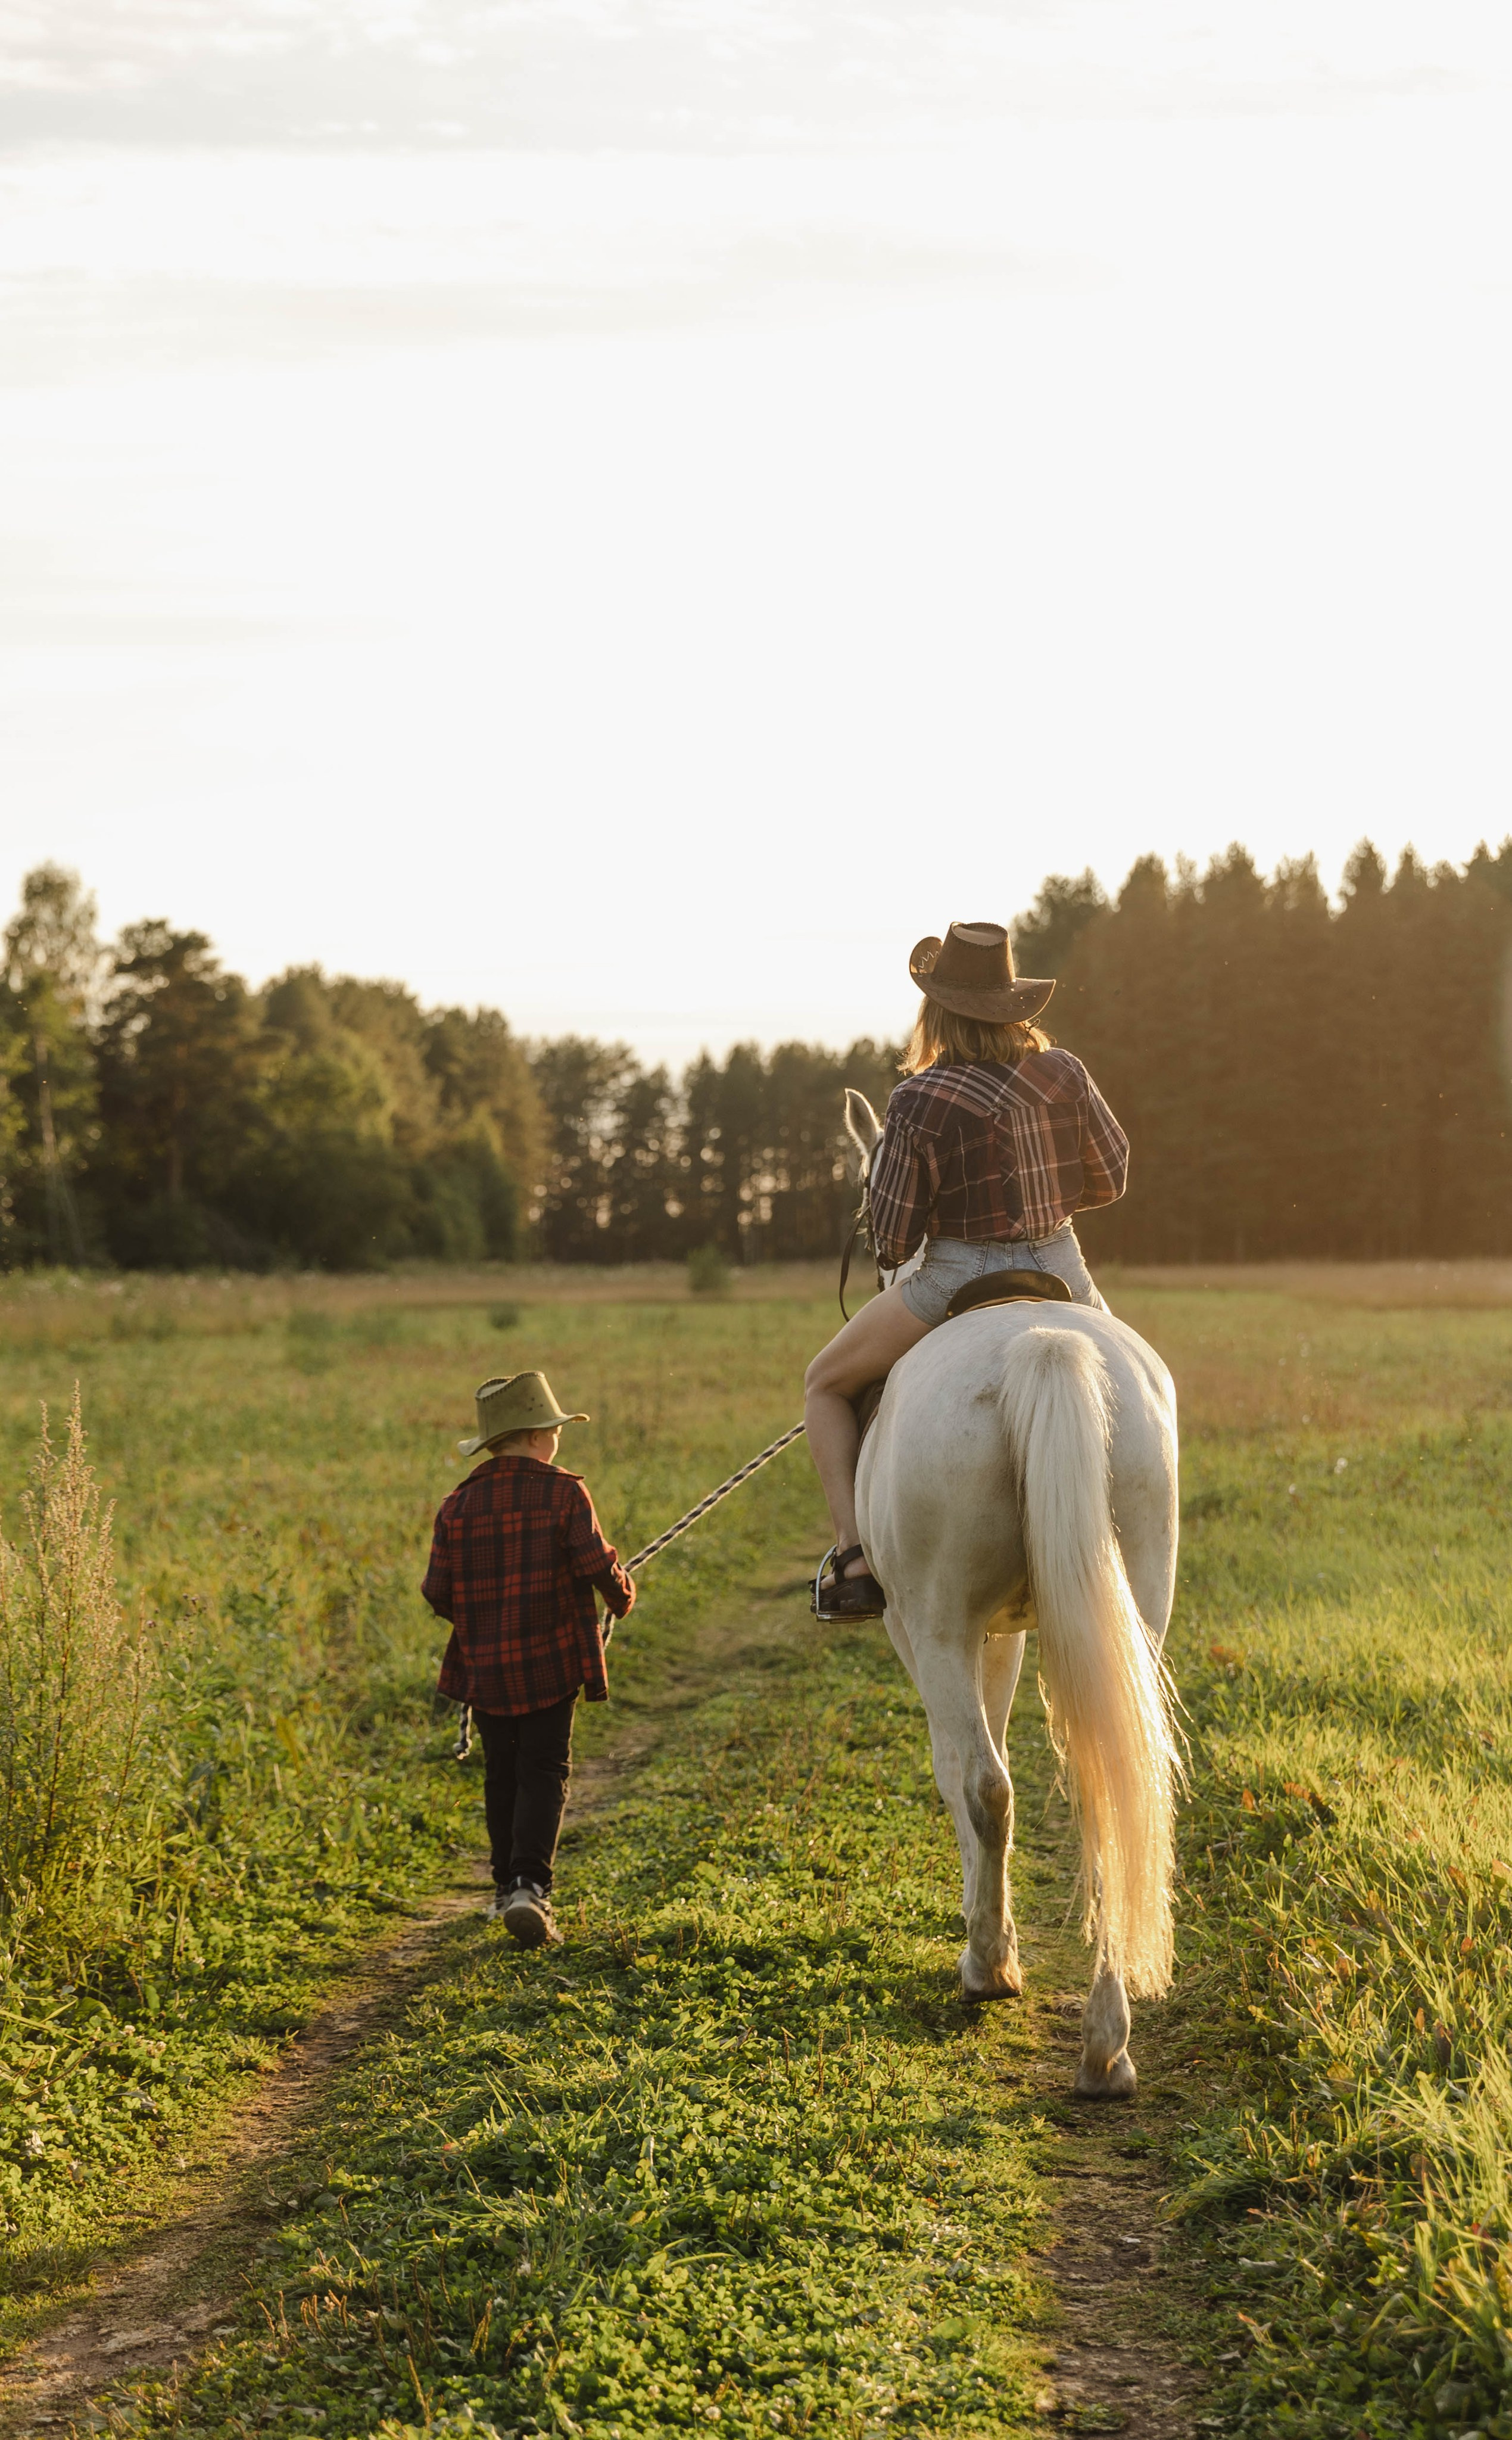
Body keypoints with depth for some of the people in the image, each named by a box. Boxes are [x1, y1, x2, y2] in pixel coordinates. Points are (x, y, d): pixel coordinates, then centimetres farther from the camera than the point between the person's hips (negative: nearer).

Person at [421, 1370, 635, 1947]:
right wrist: (622, 1596, 9)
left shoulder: (459, 1505, 1)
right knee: (543, 1773, 2)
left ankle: (508, 1887, 22)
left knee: (502, 1775, 16)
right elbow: (596, 1565, -12)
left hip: (484, 1664, 3)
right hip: (551, 1661, -3)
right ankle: (530, 1885, -14)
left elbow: (438, 1592, 0)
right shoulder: (564, 1493, -7)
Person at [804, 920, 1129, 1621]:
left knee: (825, 1384, 16)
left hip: (958, 1280, -4)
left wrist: (893, 1253, 11)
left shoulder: (919, 1102, -17)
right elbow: (1109, 1177, 8)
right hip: (1060, 1274, 4)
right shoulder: (1064, 1074, -4)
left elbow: (892, 1237, -12)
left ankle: (854, 1557, 3)